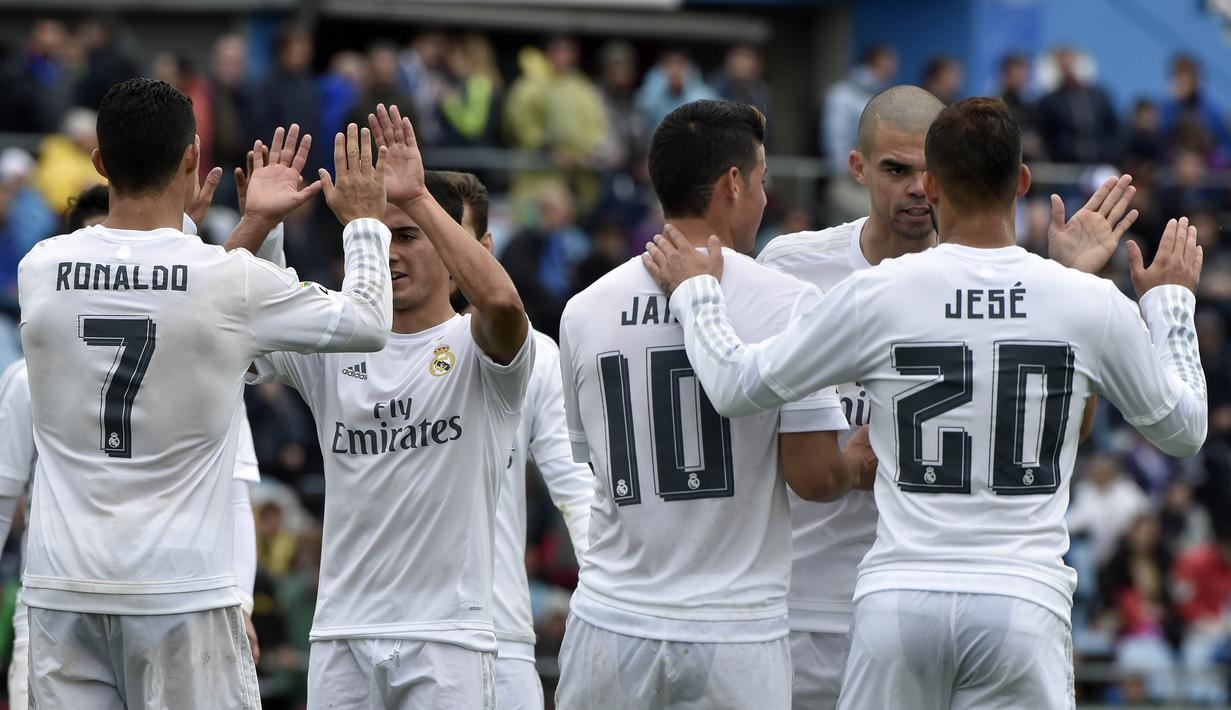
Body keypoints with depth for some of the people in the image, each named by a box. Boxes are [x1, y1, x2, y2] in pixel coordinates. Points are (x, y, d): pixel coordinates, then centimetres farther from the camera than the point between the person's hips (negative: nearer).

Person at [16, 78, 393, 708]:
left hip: (61, 591, 3)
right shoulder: (232, 280, -8)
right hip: (180, 594, -3)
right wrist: (363, 220, 22)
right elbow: (368, 324, 6)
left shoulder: (40, 270, 2)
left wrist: (251, 225, 27)